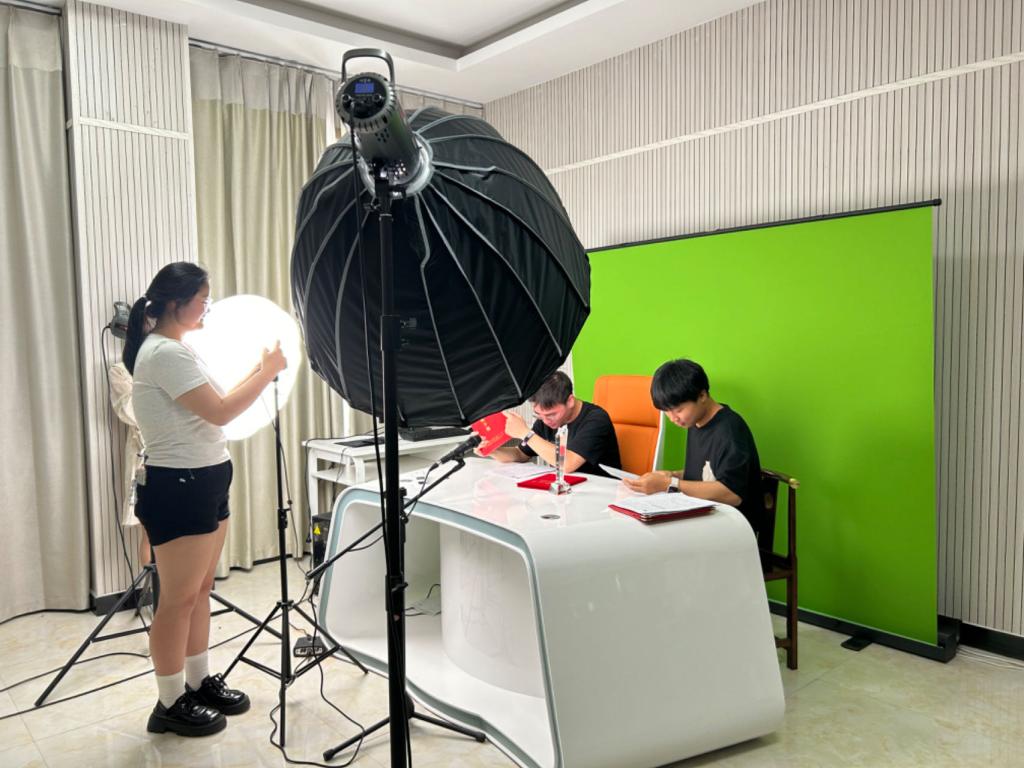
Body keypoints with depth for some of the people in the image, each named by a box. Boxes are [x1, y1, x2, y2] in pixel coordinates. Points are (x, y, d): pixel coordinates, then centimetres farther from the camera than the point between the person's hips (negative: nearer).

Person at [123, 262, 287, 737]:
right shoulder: (164, 352, -19)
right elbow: (219, 412, -22)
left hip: (203, 483, 10)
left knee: (200, 591, 17)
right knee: (179, 599, 1)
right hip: (177, 488, -10)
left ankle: (199, 683, 30)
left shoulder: (174, 350, 14)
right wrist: (267, 373, -11)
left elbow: (212, 409, 15)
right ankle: (170, 704, 16)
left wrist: (259, 372, 10)